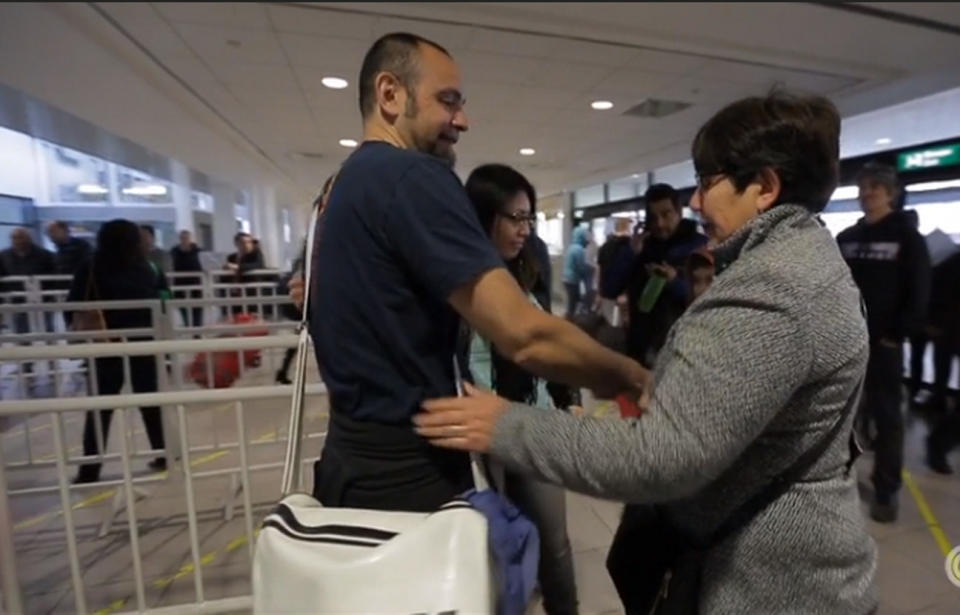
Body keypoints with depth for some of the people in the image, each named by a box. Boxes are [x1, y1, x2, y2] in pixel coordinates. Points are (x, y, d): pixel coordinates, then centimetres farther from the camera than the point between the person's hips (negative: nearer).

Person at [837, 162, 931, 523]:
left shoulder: (907, 236, -1)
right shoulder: (846, 238, 9)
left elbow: (919, 291, -6)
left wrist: (900, 333, -12)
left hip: (883, 341, -3)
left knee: (886, 414, 5)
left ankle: (886, 490, 15)